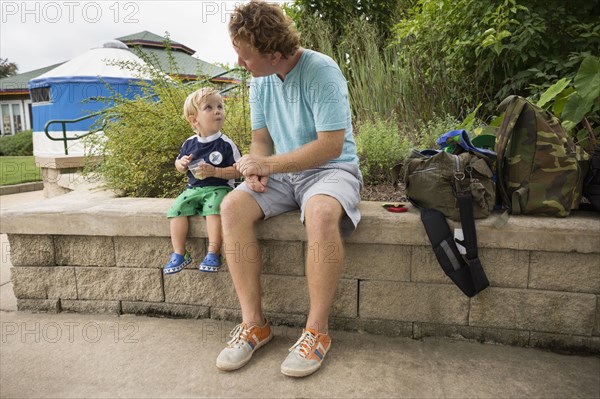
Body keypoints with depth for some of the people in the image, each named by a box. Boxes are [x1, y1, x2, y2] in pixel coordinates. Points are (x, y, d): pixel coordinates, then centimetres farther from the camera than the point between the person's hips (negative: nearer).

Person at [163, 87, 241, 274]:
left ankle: (213, 254, -22)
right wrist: (182, 163, -2)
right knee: (176, 209, -17)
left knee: (214, 209, -33)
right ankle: (179, 254, -6)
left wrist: (214, 171, -19)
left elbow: (238, 171, -9)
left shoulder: (226, 144, -7)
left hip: (219, 188, -4)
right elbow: (179, 166, 22)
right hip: (193, 188, 5)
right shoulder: (189, 144, 6)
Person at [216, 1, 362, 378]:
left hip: (331, 169, -5)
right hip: (281, 172, 6)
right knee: (233, 206, -21)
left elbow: (331, 146, -21)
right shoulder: (260, 79, 6)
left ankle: (317, 330, -20)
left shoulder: (322, 71, -15)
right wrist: (257, 172, -11)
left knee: (321, 214, -39)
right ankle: (254, 323, -13)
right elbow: (261, 139, 12)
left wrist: (267, 165, -19)